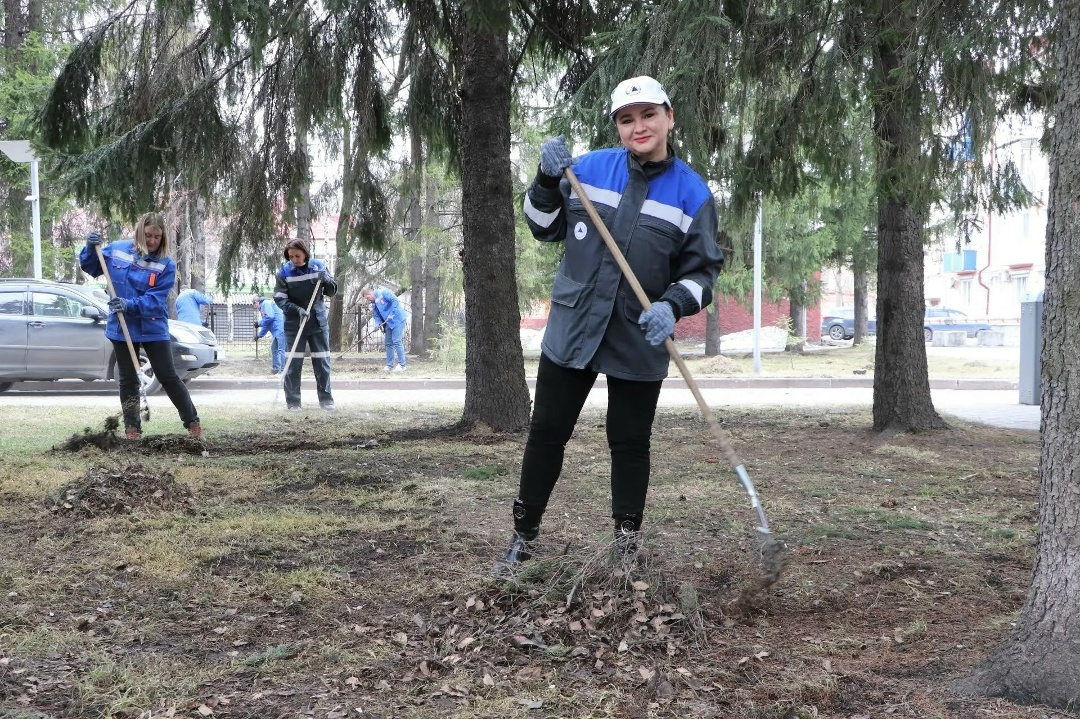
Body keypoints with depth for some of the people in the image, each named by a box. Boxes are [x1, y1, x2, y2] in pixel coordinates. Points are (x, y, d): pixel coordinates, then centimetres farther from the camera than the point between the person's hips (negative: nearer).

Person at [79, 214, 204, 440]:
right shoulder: (116, 249, -2)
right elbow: (92, 268, 11)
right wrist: (91, 249, -8)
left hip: (153, 329, -3)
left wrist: (130, 305, -33)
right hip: (122, 328, 3)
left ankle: (192, 422, 12)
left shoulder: (166, 265, -11)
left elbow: (155, 300, -18)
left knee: (168, 377, 0)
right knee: (128, 380, 10)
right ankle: (132, 428, 18)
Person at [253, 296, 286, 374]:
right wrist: (259, 335, 30)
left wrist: (259, 323, -4)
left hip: (280, 329, -11)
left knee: (281, 349, -14)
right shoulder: (262, 308, 27)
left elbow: (270, 317, -16)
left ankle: (284, 370, -18)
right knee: (274, 348, 19)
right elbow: (266, 325, 30)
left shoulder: (266, 303, -3)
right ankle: (276, 368, 27)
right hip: (278, 331, 11)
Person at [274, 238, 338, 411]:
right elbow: (279, 299, -9)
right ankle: (292, 401, 4)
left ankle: (326, 398, 13)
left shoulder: (318, 267, -1)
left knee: (322, 362, 4)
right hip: (294, 324, -2)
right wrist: (297, 309, -24)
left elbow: (332, 292, 4)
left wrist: (326, 280, -18)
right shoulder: (284, 272, -7)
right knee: (293, 363, -3)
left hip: (318, 322, 2)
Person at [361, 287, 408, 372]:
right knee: (388, 343, 8)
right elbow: (377, 316, 14)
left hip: (398, 320, -9)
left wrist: (391, 314, -22)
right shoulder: (374, 305, 14)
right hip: (388, 323, 9)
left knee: (396, 341, -13)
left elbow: (395, 301, -20)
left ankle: (402, 365, -9)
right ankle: (390, 366, 14)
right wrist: (380, 324, -6)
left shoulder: (383, 293, -11)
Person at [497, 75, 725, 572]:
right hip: (571, 332, 2)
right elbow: (545, 228, 9)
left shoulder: (692, 193, -4)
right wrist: (548, 182, -9)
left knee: (630, 444, 9)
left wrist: (673, 306, -19)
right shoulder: (589, 168, -2)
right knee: (546, 433, 8)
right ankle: (523, 537, 22)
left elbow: (703, 269, -1)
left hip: (640, 344, -1)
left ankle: (627, 546, 25)